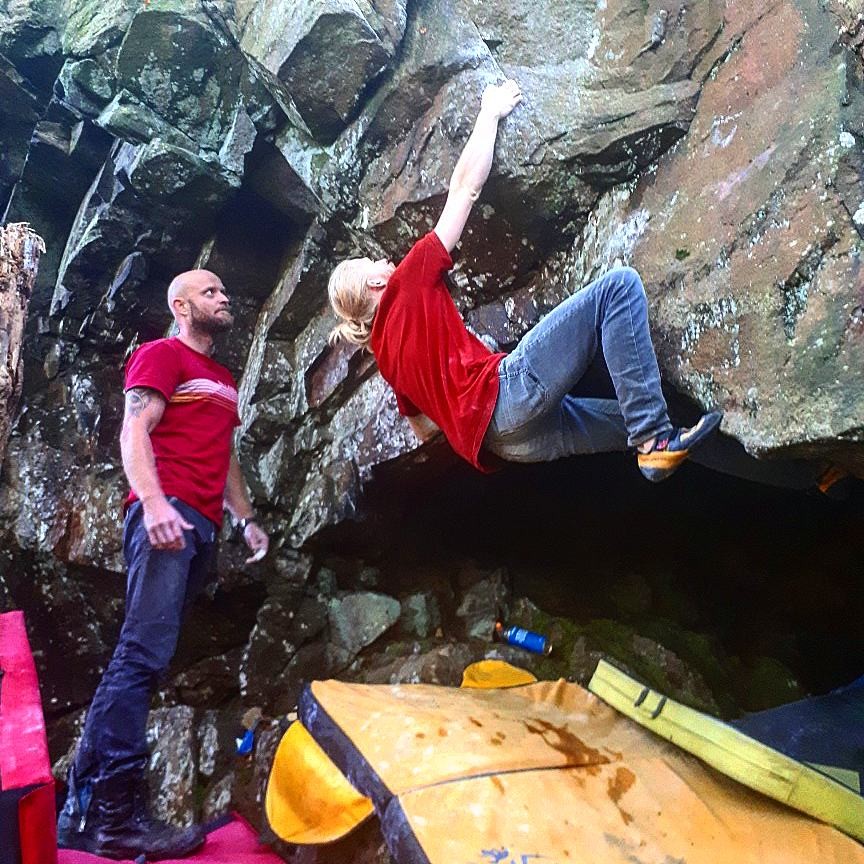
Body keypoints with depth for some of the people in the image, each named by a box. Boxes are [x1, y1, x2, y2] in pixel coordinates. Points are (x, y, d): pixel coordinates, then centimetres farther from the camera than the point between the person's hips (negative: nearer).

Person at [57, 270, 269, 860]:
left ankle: (88, 802, 8)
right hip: (167, 512, -8)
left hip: (204, 524, 8)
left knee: (145, 655, 5)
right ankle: (111, 811, -16)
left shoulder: (223, 379, 29)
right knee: (145, 652, -16)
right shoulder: (160, 355, 4)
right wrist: (153, 501, -23)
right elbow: (134, 431, -8)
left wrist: (246, 517, 21)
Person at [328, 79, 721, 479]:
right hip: (508, 392, -9)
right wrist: (490, 113, 20)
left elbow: (424, 428, 31)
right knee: (619, 285, -11)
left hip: (501, 440, 9)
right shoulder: (407, 285, 6)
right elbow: (465, 188, 8)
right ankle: (655, 441, -18)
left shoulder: (384, 352, 29)